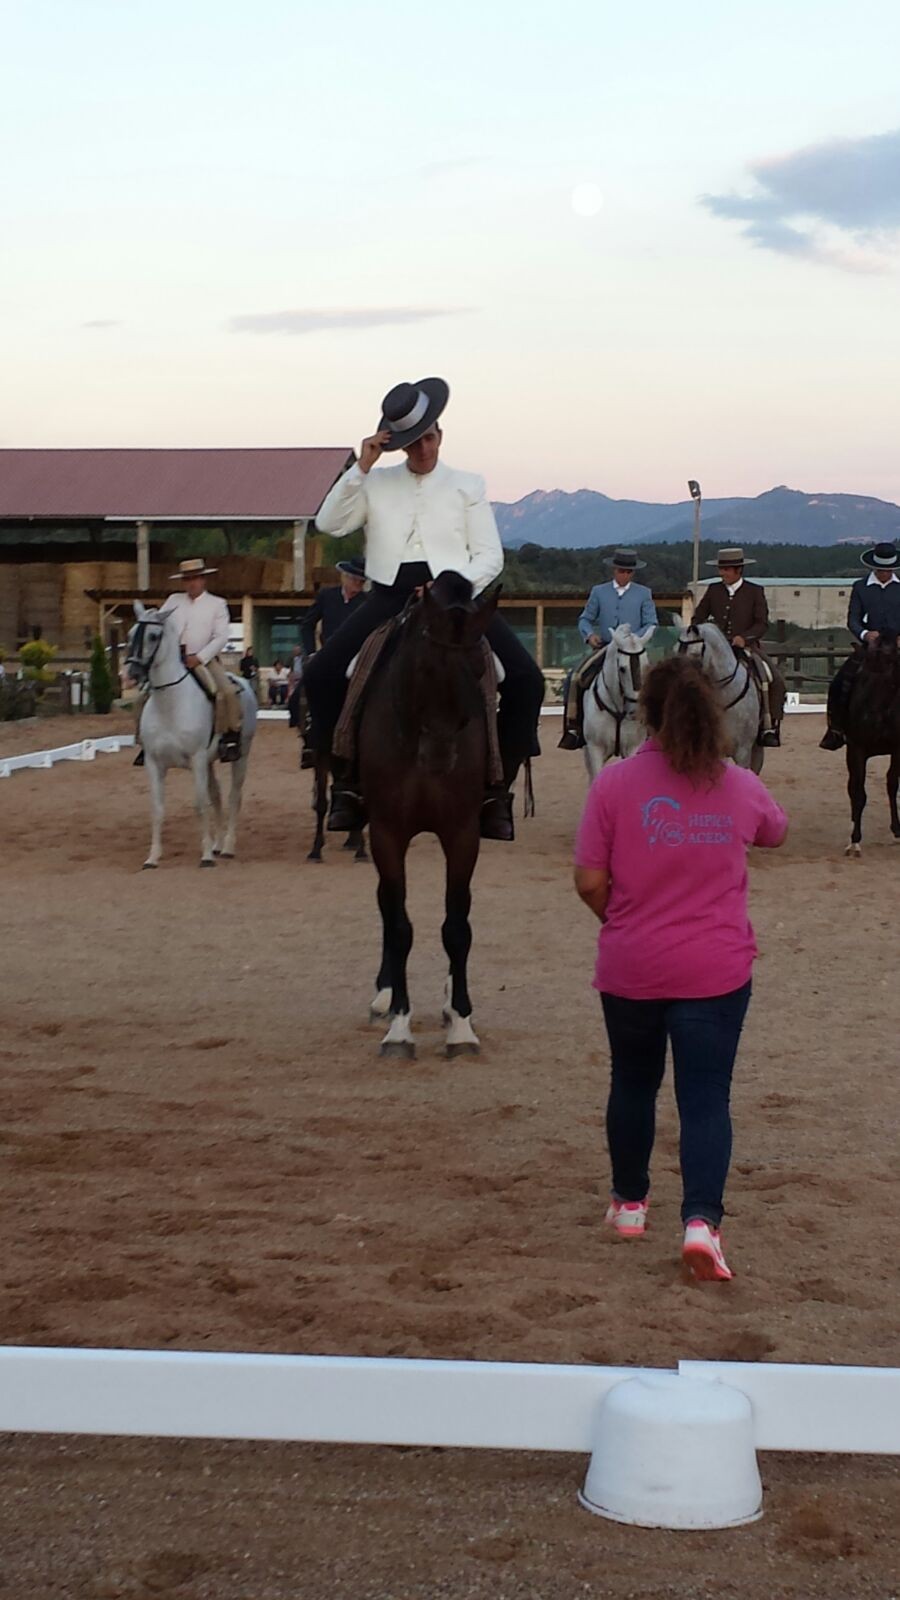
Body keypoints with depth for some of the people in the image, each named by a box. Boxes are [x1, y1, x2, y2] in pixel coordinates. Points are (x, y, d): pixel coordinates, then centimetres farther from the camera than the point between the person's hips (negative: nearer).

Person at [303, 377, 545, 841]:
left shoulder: (468, 486, 9)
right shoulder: (375, 484, 11)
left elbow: (489, 556, 4)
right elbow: (329, 524, -1)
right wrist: (361, 467, -7)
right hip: (391, 595, 1)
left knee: (525, 679, -20)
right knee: (321, 673, -18)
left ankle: (498, 789, -10)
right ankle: (346, 781, -5)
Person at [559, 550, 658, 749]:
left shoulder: (644, 594, 9)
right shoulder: (599, 591, 12)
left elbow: (651, 624, 3)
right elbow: (585, 619, 11)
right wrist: (589, 634, -11)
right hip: (603, 648, 1)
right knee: (575, 678, -17)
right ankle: (572, 727, -9)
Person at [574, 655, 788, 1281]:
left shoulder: (616, 783, -10)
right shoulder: (741, 787, -3)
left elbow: (589, 882, -8)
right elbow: (775, 832, 20)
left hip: (630, 969, 0)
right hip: (717, 971, 0)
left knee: (633, 1083, 20)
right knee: (706, 1098, 2)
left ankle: (630, 1202, 34)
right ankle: (702, 1218, -14)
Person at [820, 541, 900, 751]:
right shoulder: (860, 587, 5)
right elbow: (853, 619, 2)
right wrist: (864, 634, -19)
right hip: (870, 645, 1)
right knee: (839, 684, -9)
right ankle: (836, 731, 4)